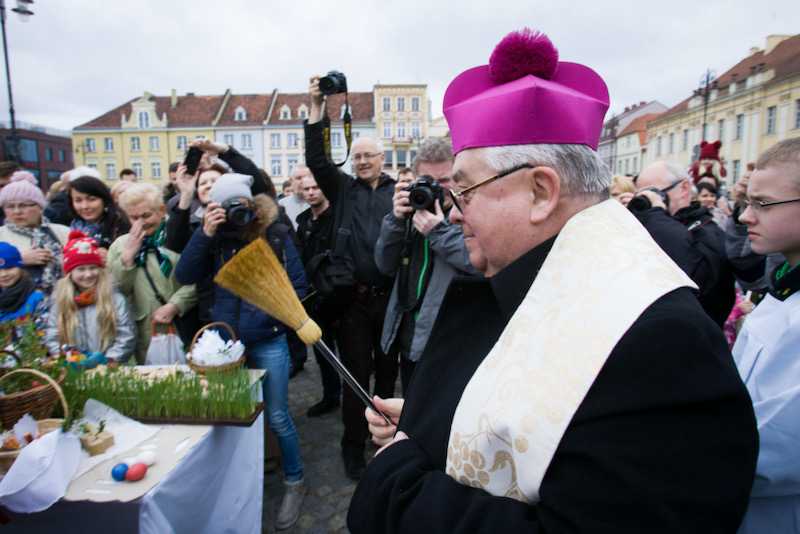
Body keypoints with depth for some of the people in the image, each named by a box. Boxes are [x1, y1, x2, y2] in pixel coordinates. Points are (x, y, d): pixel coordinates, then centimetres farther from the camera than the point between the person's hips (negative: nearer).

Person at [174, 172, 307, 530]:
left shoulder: (275, 235, -5)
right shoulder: (216, 238, 2)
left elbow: (297, 285, -4)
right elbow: (185, 276, -8)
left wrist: (272, 313, -17)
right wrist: (203, 234, -17)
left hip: (268, 342, -3)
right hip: (226, 340, 3)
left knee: (277, 417, 6)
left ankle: (294, 483, 28)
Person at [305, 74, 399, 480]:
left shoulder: (399, 191, 6)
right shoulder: (343, 189, 10)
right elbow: (316, 160, -1)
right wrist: (316, 108, -4)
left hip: (391, 297, 0)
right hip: (354, 298, 0)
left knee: (388, 369, 14)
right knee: (355, 373, 8)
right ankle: (353, 446, 23)